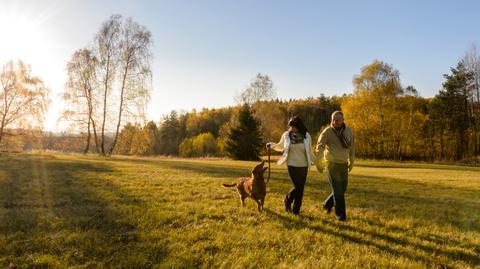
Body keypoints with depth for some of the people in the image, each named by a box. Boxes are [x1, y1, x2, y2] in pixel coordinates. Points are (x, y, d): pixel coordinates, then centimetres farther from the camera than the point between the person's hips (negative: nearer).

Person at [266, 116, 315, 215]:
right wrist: (272, 145, -6)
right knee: (297, 187, -11)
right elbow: (280, 146, 11)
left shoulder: (306, 136, -2)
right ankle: (287, 200, 19)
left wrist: (313, 161, 13)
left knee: (301, 189, 6)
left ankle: (296, 210, 23)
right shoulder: (286, 135, -4)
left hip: (303, 166, 2)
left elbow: (309, 151, 11)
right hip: (292, 166, -2)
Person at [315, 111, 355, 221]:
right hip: (332, 164, -5)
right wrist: (318, 163, -21)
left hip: (344, 165, 5)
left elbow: (352, 147, 16)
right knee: (338, 191, -6)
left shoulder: (349, 131, 5)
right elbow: (320, 147, -13)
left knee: (342, 189, 12)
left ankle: (327, 204, 35)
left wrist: (351, 162, 22)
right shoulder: (327, 132, -9)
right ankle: (341, 215, 5)